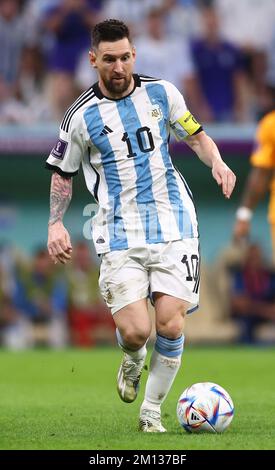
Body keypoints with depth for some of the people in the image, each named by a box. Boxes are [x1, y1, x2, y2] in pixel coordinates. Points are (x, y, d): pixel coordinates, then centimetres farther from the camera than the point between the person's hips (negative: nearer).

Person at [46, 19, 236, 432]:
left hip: (173, 226, 1)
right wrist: (55, 224, 1)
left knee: (170, 325, -10)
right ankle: (133, 361, 26)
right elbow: (62, 173, 11)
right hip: (121, 237, -1)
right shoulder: (83, 115, -2)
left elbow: (196, 136, 17)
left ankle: (152, 410, 11)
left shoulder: (161, 92, 4)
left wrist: (216, 163, -2)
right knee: (135, 331, -13)